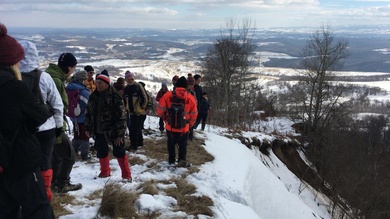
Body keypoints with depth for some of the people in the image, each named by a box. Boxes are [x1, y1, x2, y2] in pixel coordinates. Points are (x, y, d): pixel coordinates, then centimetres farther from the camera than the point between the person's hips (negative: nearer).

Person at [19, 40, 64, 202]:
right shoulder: (44, 77, -12)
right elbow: (57, 105, -5)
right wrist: (58, 125, 8)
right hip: (45, 129, 0)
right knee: (45, 162, 14)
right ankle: (45, 194, 24)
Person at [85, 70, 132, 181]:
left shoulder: (115, 96, -14)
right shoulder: (93, 96, 5)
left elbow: (121, 116, -16)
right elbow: (88, 113, 15)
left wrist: (120, 134, -18)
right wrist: (88, 128, 13)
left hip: (113, 131, -6)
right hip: (98, 131, 6)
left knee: (119, 153, 0)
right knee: (101, 152, 16)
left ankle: (126, 175, 10)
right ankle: (105, 172, 36)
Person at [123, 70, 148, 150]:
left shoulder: (138, 86, -9)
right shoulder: (126, 88, 8)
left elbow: (145, 98, -8)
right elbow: (125, 100, 20)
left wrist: (142, 107, -7)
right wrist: (127, 108, 11)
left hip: (139, 112, -6)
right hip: (131, 112, 6)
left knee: (134, 128, -8)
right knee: (137, 128, 16)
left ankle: (134, 144, 0)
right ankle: (140, 142, 29)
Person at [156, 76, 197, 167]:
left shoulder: (168, 95, -11)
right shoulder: (190, 98, -8)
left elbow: (160, 109, -4)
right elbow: (194, 114, 0)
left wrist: (165, 117, 16)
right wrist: (190, 124, 16)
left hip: (170, 126, 1)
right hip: (184, 128, -1)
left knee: (171, 143, 20)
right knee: (183, 144, 14)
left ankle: (171, 159, 31)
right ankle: (182, 160, 2)